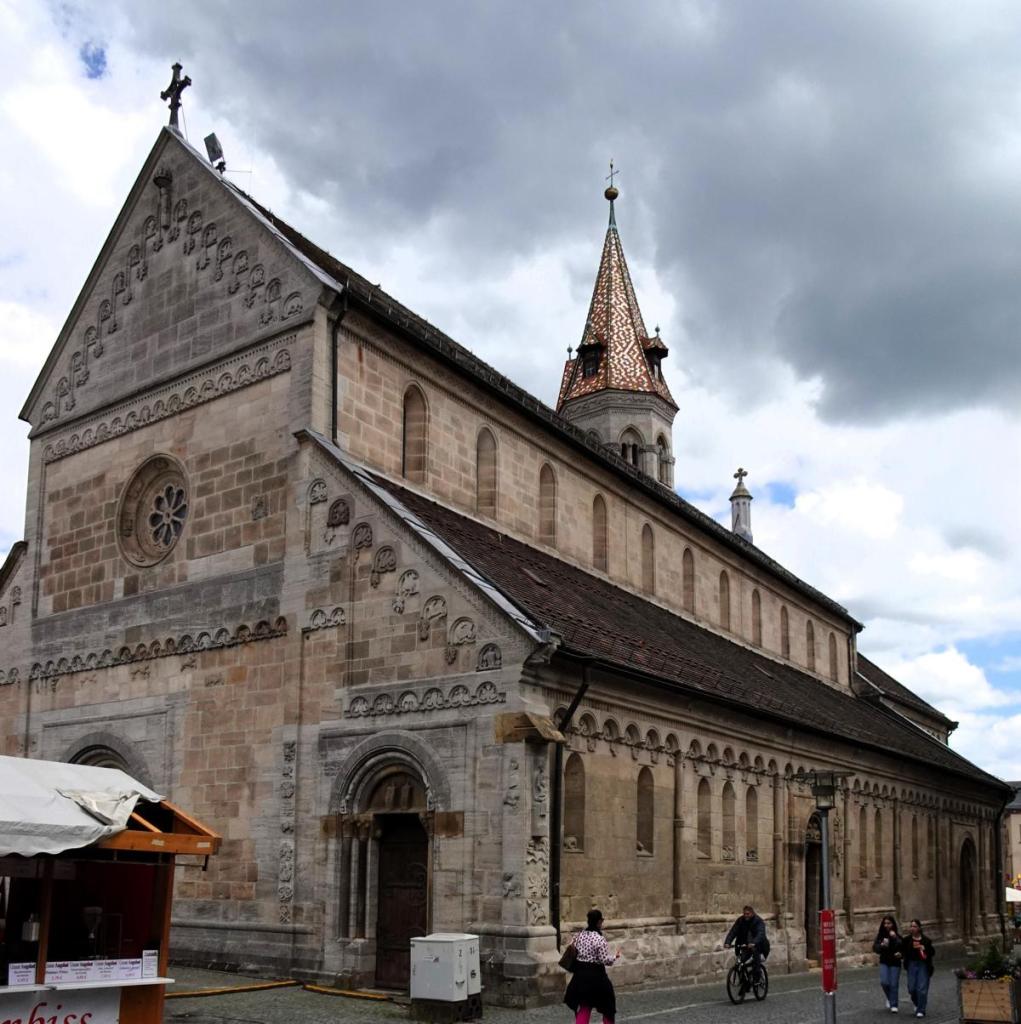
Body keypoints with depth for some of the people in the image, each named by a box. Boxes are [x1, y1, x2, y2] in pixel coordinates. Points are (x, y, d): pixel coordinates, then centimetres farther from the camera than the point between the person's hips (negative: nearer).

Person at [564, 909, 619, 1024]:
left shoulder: (578, 936, 2)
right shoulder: (600, 939, -17)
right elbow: (605, 960, -17)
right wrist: (615, 956, 0)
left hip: (580, 974, 6)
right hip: (596, 975, -6)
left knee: (583, 1006, 12)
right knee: (607, 1004, 17)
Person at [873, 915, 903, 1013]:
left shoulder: (897, 935, -4)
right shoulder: (880, 935, 1)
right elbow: (875, 948, -2)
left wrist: (895, 938, -24)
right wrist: (882, 945, -21)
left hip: (895, 963, -1)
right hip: (884, 962, 1)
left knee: (894, 984, -2)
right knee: (884, 982, -11)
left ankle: (893, 1005, 12)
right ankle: (889, 998, 18)